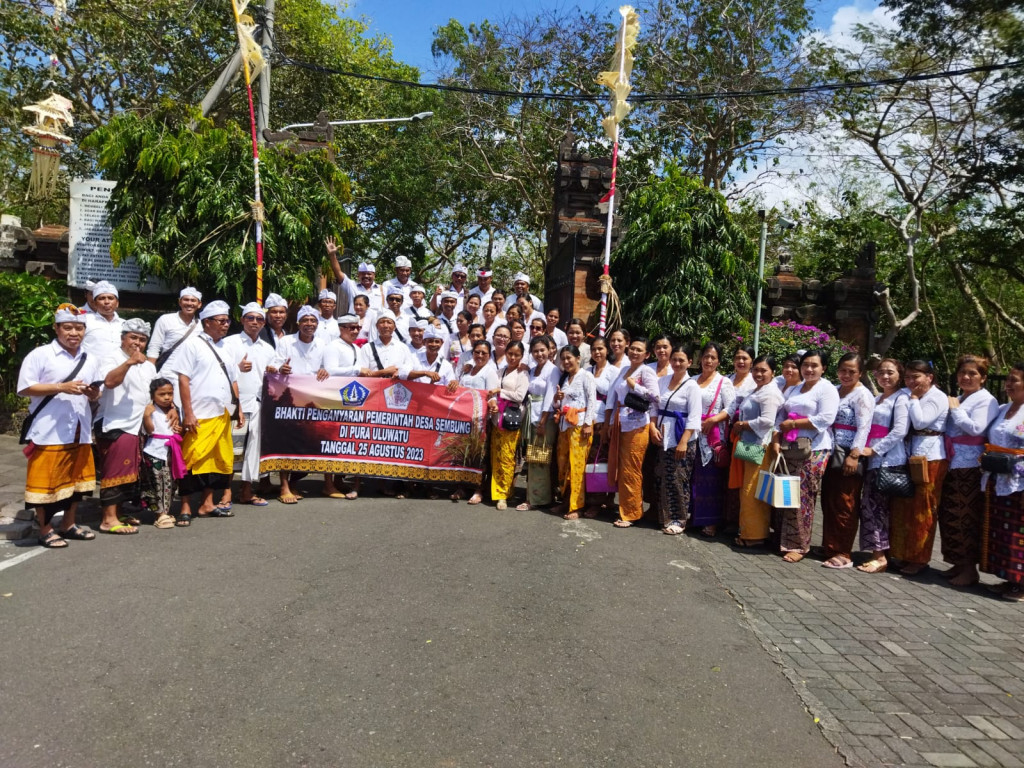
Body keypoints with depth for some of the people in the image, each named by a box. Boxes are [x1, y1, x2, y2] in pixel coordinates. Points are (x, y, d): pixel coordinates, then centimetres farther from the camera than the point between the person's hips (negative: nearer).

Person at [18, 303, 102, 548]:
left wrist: (93, 393, -6)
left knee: (77, 478, 12)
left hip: (80, 431, 6)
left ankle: (68, 525, 26)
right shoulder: (39, 355, -5)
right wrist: (61, 387, -19)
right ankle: (45, 530, 14)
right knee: (46, 481, 1)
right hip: (49, 432, -5)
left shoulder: (91, 360, 11)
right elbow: (24, 389, -10)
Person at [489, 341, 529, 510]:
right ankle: (496, 492, 13)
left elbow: (520, 396, -9)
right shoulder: (502, 370, 17)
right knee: (496, 457, 5)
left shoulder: (523, 372, 0)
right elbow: (494, 391, 11)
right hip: (497, 418, 6)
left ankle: (503, 494, 2)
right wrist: (493, 400, -10)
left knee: (507, 458, -6)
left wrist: (500, 392, -4)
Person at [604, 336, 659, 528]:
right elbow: (612, 397, 14)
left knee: (631, 471, -2)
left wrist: (633, 385, -13)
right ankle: (625, 508, 24)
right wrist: (608, 424, 11)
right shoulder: (624, 369, 15)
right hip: (618, 424, 7)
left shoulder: (646, 371, -6)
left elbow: (655, 396, -21)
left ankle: (631, 513, 9)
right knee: (620, 469, 12)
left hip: (636, 426, -7)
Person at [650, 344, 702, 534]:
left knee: (678, 479, -2)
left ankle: (679, 519, 11)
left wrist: (683, 442, -20)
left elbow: (693, 418, -14)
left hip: (682, 438, -5)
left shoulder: (692, 386, -8)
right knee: (663, 478, 9)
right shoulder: (662, 381, 8)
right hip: (663, 437, 5)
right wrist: (653, 427, -5)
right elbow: (655, 407, 11)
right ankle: (665, 517, 21)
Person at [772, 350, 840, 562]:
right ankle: (784, 540, 15)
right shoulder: (793, 390, 19)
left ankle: (799, 546, 4)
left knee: (802, 498, -5)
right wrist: (776, 441, 1)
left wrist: (793, 423, -11)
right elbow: (781, 417, 15)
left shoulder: (827, 389, -2)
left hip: (813, 451, -6)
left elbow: (825, 419, -15)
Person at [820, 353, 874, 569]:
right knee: (828, 502, 10)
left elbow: (864, 428, -13)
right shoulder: (835, 391, 15)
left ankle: (843, 554, 3)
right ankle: (830, 547, 20)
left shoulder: (862, 395, -6)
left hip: (849, 455, -7)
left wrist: (854, 456, -21)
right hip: (832, 453, 7)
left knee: (844, 505, -4)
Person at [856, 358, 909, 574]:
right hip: (874, 459, 8)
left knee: (875, 506, -9)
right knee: (869, 505, 7)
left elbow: (900, 430, -16)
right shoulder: (877, 398, 21)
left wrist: (874, 450, -15)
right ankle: (878, 553, 13)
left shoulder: (901, 398, -6)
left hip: (890, 459, -8)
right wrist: (866, 449, 9)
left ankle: (880, 557, -4)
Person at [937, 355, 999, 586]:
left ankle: (970, 568, 8)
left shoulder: (986, 400, -7)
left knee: (967, 517, -2)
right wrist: (952, 408, 6)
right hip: (952, 464, 8)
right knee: (949, 515, 12)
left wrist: (955, 409, -11)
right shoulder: (957, 399, 17)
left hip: (970, 467, -8)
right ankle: (958, 563, 23)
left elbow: (975, 428, -19)